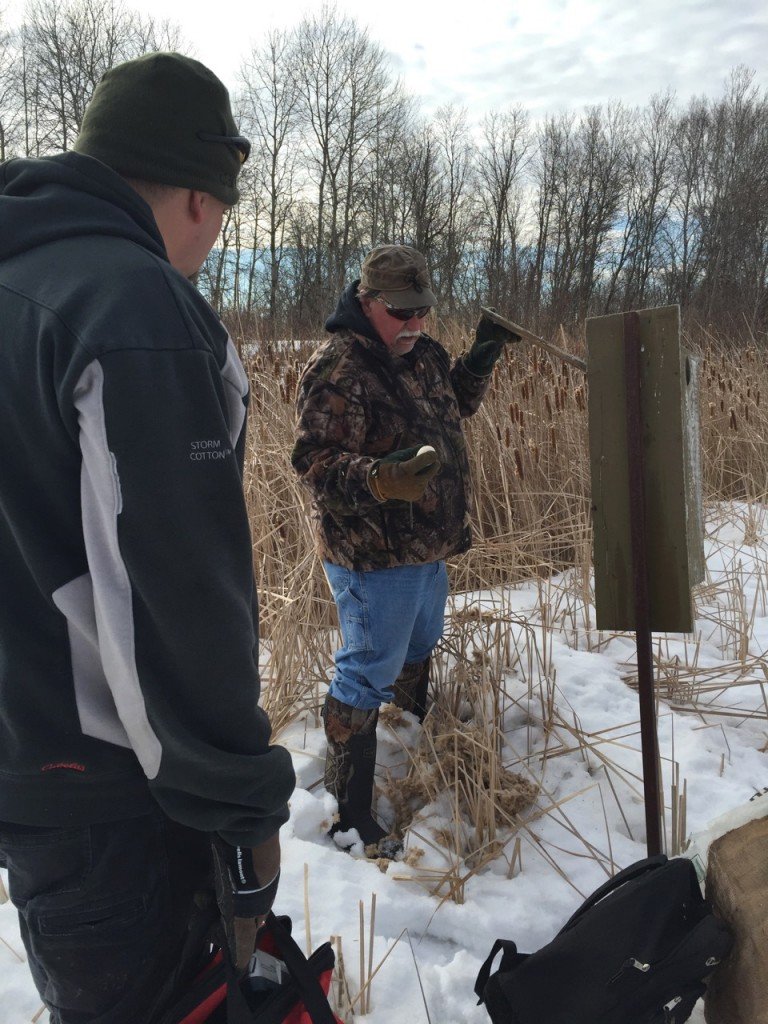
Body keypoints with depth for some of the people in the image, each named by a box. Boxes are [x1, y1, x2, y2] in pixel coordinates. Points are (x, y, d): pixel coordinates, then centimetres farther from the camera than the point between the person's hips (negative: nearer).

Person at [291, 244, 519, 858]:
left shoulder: (423, 354, 6)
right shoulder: (338, 369, -22)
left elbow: (455, 406, 24)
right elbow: (314, 461, -28)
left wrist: (484, 355, 11)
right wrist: (379, 479, -44)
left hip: (429, 546, 10)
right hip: (373, 557, -9)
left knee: (418, 656, 29)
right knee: (367, 676, -1)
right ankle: (349, 817, 13)